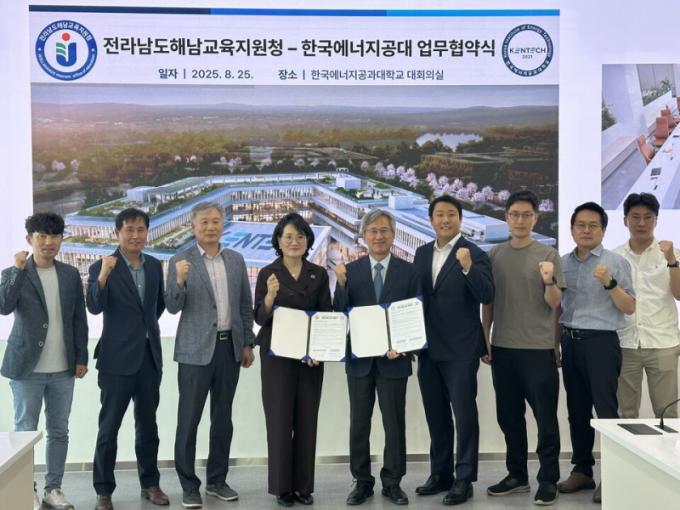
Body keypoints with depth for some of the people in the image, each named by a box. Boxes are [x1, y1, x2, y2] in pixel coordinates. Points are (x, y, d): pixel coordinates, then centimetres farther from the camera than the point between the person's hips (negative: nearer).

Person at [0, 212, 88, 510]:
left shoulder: (70, 274, 7)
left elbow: (79, 319, 9)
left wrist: (81, 357, 6)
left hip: (63, 368, 3)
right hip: (26, 366, -3)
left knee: (59, 432, 9)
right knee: (25, 432, 5)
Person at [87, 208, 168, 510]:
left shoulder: (155, 265, 8)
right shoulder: (102, 267, -8)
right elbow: (94, 307, -22)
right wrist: (103, 275, -35)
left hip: (150, 355, 5)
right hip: (117, 357, -5)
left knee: (147, 424, 14)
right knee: (109, 426, 3)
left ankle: (150, 483, 25)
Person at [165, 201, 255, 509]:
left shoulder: (236, 260, 8)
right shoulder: (180, 261, -4)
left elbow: (246, 305, 12)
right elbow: (172, 307, -8)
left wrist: (248, 343, 8)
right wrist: (179, 281, -26)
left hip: (230, 347, 4)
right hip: (196, 350, -4)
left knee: (223, 419, 11)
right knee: (189, 419, 1)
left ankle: (217, 480, 23)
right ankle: (189, 485, 13)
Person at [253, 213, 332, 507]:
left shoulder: (319, 274, 5)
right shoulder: (268, 273, -2)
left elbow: (326, 316, 5)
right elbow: (260, 318, -6)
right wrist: (270, 295, -25)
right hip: (277, 355, -2)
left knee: (307, 420, 6)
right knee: (280, 419, -1)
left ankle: (304, 485, 15)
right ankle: (282, 486, 9)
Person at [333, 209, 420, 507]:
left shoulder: (409, 271, 1)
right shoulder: (350, 271, 2)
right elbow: (339, 315, -3)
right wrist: (341, 284, -18)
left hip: (393, 359, -1)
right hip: (359, 359, 1)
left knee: (394, 423, 7)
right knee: (359, 423, 10)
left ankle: (392, 483, 20)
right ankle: (362, 482, 22)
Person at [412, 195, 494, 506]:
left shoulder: (474, 254, -8)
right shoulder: (422, 253, 10)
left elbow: (487, 296, -18)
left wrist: (468, 267, -33)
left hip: (461, 350, -6)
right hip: (428, 349, 6)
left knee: (464, 414, 2)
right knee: (436, 415, 15)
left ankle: (464, 479, 11)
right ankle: (440, 474, 27)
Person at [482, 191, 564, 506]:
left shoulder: (548, 255, -3)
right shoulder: (494, 255, 6)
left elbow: (554, 303, -5)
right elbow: (488, 302, 11)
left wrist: (549, 281, -25)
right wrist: (484, 339, 8)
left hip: (539, 349, -4)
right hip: (503, 348, 4)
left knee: (546, 418, 1)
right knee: (509, 417, 12)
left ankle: (548, 480, 11)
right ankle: (517, 475, 24)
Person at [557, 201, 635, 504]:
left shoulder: (615, 262, -3)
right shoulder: (563, 263, 10)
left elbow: (630, 308, -6)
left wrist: (609, 283, -21)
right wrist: (556, 343, 13)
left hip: (601, 341, -5)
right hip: (571, 342, 5)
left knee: (605, 409, -5)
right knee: (577, 409, 10)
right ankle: (582, 470, 20)